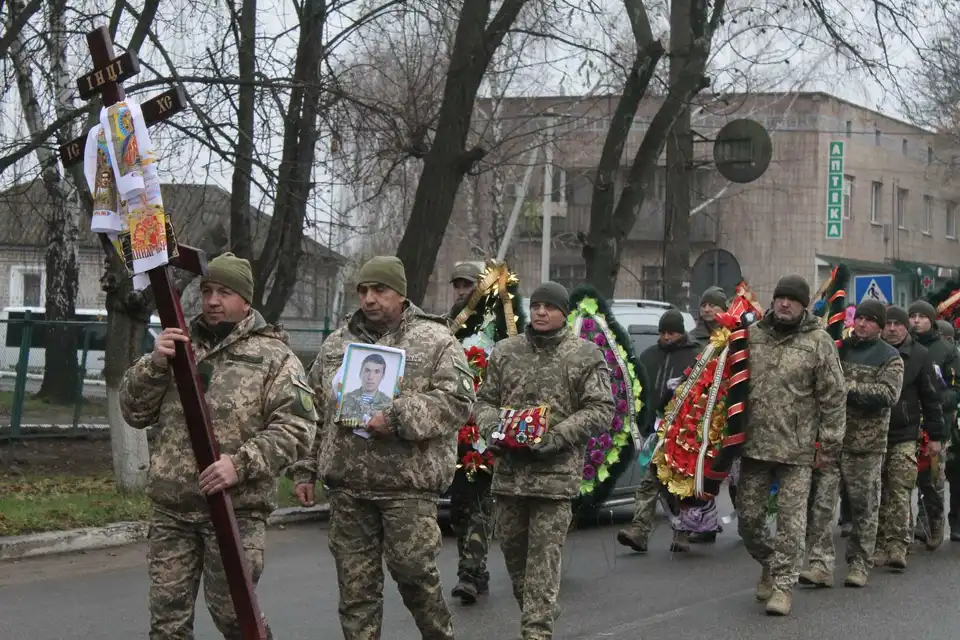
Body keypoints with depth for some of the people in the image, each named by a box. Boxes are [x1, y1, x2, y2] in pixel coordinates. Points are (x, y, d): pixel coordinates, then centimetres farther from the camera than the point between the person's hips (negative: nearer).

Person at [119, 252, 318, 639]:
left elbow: (296, 428, -9)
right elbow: (134, 412, 10)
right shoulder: (179, 346, 14)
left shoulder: (273, 357, 0)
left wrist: (242, 463, -22)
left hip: (236, 510, -4)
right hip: (172, 510, 4)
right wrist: (154, 364, -9)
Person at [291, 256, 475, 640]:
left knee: (412, 570, -3)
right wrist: (305, 470, 15)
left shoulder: (435, 340, 0)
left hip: (409, 483, -4)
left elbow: (457, 401, -11)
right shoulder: (335, 345, 15)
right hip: (347, 485, 4)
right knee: (355, 586, 7)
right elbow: (315, 414, 20)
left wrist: (397, 418, -20)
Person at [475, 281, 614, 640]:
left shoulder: (586, 355, 0)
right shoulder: (505, 352, 11)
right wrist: (492, 429, -7)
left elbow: (600, 409, -5)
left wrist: (554, 438, -16)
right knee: (512, 549, 13)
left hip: (556, 473, -4)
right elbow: (485, 400, 16)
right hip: (509, 471, 5)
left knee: (544, 556, -7)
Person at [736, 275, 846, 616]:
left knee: (791, 518, -3)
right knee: (748, 516, 9)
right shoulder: (752, 335, 6)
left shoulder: (818, 342, -4)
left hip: (796, 447, -4)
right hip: (754, 443, 4)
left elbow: (834, 396, -2)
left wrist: (830, 443, -4)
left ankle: (783, 584, 5)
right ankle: (769, 564, 33)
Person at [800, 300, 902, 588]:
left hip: (866, 443, -2)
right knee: (820, 502, -7)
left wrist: (849, 388, -20)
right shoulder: (839, 348, 11)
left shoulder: (890, 358, 2)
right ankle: (821, 565, -8)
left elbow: (888, 394, -14)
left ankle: (859, 565, 18)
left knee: (864, 507, 6)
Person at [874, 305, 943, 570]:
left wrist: (934, 435, 3)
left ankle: (897, 547, -10)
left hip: (905, 437, -2)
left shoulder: (919, 355, 2)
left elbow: (930, 397, 5)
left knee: (900, 493, -9)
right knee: (876, 495, 4)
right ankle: (879, 546, 10)